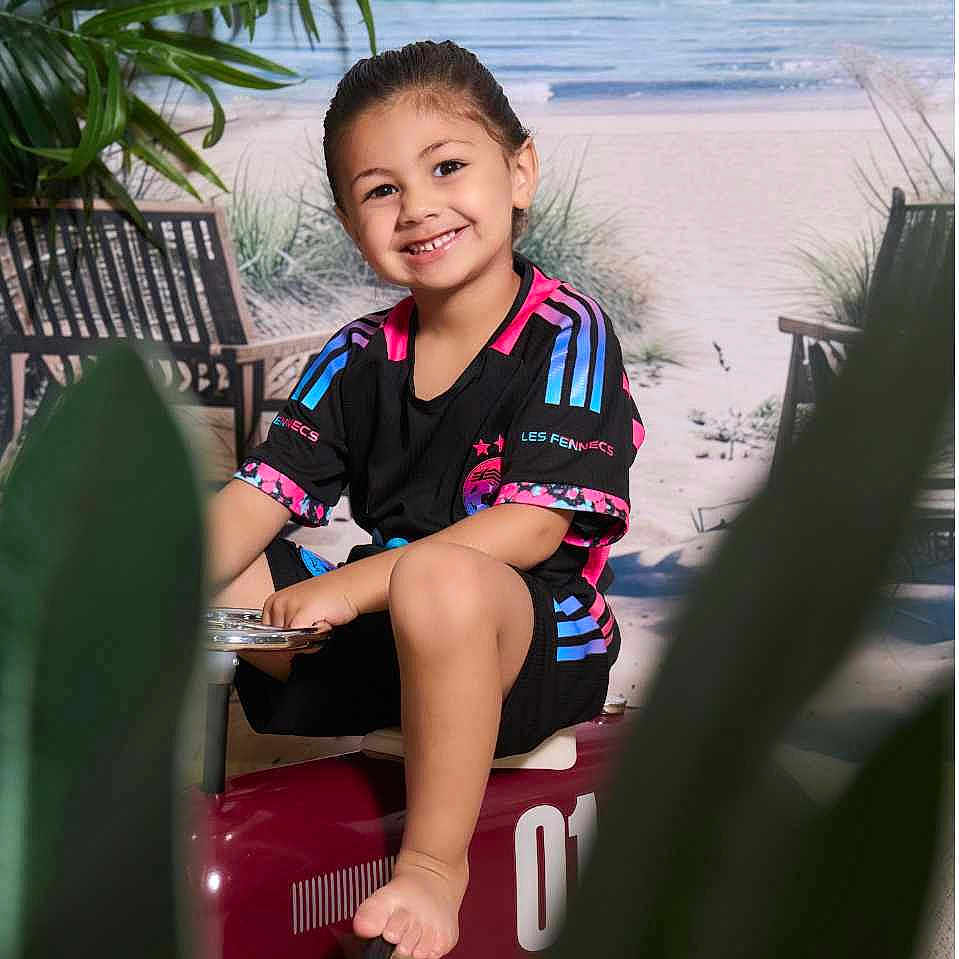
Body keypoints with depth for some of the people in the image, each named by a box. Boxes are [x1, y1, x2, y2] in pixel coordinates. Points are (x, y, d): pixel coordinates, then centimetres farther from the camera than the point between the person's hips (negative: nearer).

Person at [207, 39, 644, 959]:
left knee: (440, 579, -38)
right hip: (377, 637, 6)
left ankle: (434, 861, -19)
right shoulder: (356, 356, 6)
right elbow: (256, 499, 0)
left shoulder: (567, 334, -11)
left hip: (537, 640, -6)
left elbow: (534, 527, -20)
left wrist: (352, 585, -25)